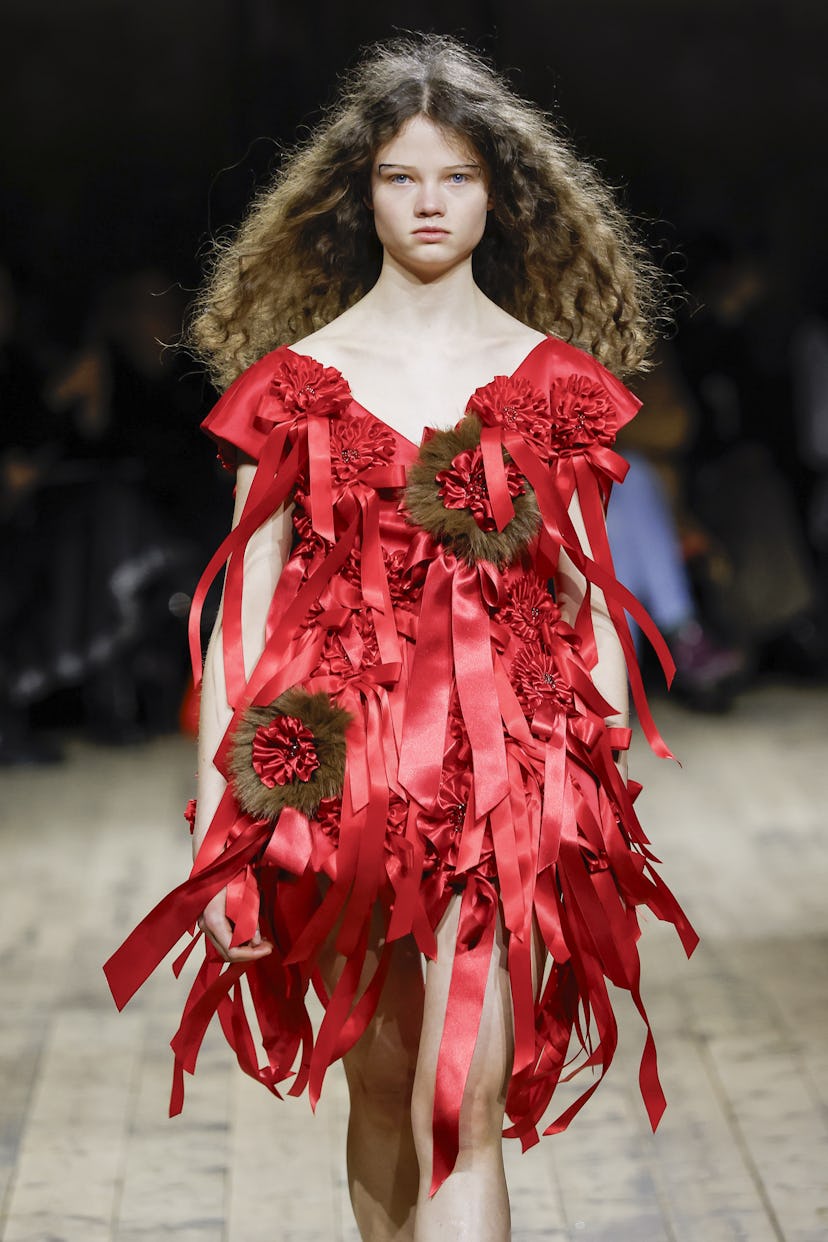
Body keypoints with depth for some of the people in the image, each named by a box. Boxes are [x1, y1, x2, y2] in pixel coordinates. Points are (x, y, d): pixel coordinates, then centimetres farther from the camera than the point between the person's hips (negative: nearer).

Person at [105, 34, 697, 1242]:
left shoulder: (554, 380, 6)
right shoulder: (298, 379, 5)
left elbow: (592, 600, 8)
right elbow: (245, 600, 3)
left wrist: (611, 800, 3)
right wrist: (217, 818, -2)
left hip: (508, 761, -1)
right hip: (346, 754, 1)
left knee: (458, 1112, -10)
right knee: (381, 1086, 13)